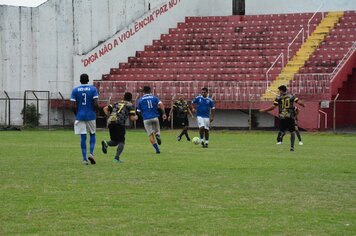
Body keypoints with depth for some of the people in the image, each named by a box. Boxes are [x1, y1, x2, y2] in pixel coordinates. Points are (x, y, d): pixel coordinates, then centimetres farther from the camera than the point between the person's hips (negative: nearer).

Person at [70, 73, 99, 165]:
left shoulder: (75, 90, 0)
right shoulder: (93, 89, -2)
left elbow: (73, 106, -3)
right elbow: (95, 104, -9)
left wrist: (76, 114, 12)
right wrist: (95, 112, 7)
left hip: (80, 116, 1)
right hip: (91, 116, -1)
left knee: (83, 137, 3)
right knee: (92, 135, 16)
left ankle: (84, 159, 0)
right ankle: (91, 153, -3)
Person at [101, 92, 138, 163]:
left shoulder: (117, 103, 28)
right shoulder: (130, 105, 13)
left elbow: (105, 109, 20)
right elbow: (132, 118, 6)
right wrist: (136, 117, 27)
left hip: (110, 123, 5)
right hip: (119, 123, -5)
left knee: (115, 142, 16)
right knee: (121, 142, 4)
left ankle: (106, 143, -16)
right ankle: (116, 158, -14)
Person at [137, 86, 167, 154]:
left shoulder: (140, 100, 6)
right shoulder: (154, 97, 8)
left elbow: (138, 111, 9)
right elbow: (161, 104, -7)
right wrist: (164, 113, -8)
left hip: (146, 119, -1)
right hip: (155, 117, 1)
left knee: (150, 134, 3)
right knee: (157, 130, 19)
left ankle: (157, 149, -8)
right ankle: (158, 135, -18)